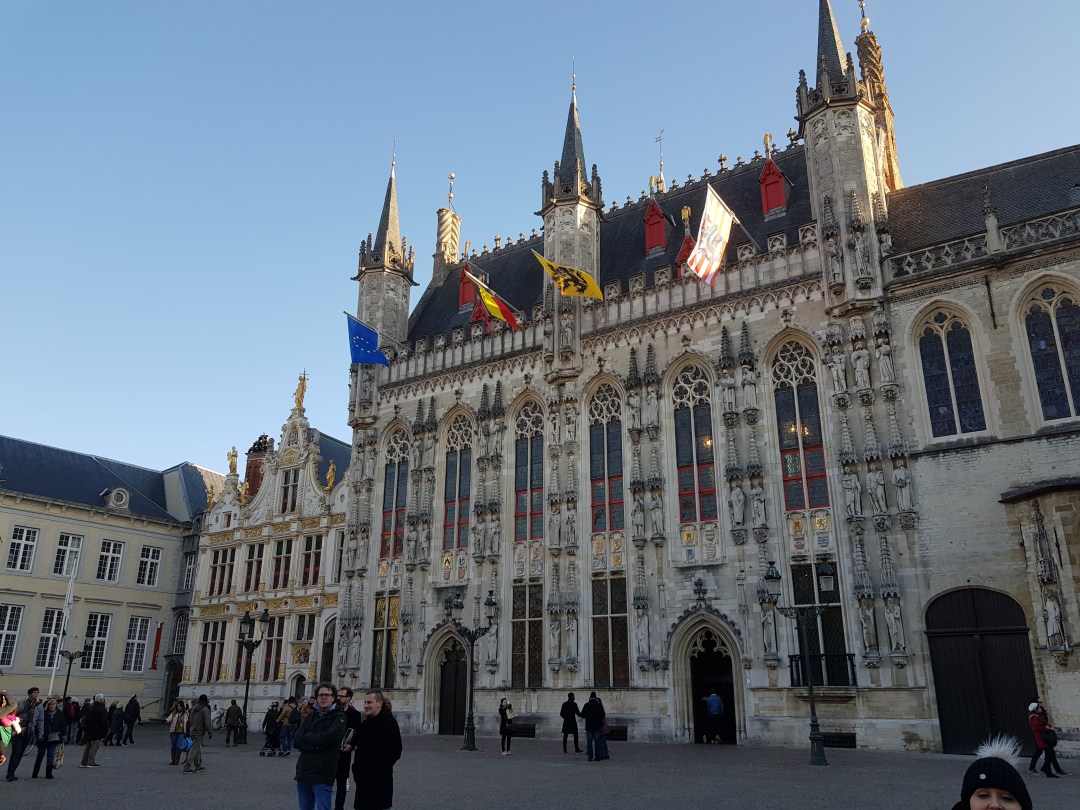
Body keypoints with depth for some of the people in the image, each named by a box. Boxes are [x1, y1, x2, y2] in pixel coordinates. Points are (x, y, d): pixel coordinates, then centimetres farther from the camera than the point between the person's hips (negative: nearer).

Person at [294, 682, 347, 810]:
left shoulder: (339, 717, -4)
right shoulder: (311, 715, 12)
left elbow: (325, 739, -18)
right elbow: (297, 741, 1)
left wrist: (307, 737, -2)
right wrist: (315, 745, -14)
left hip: (322, 775, -5)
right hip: (303, 772, 6)